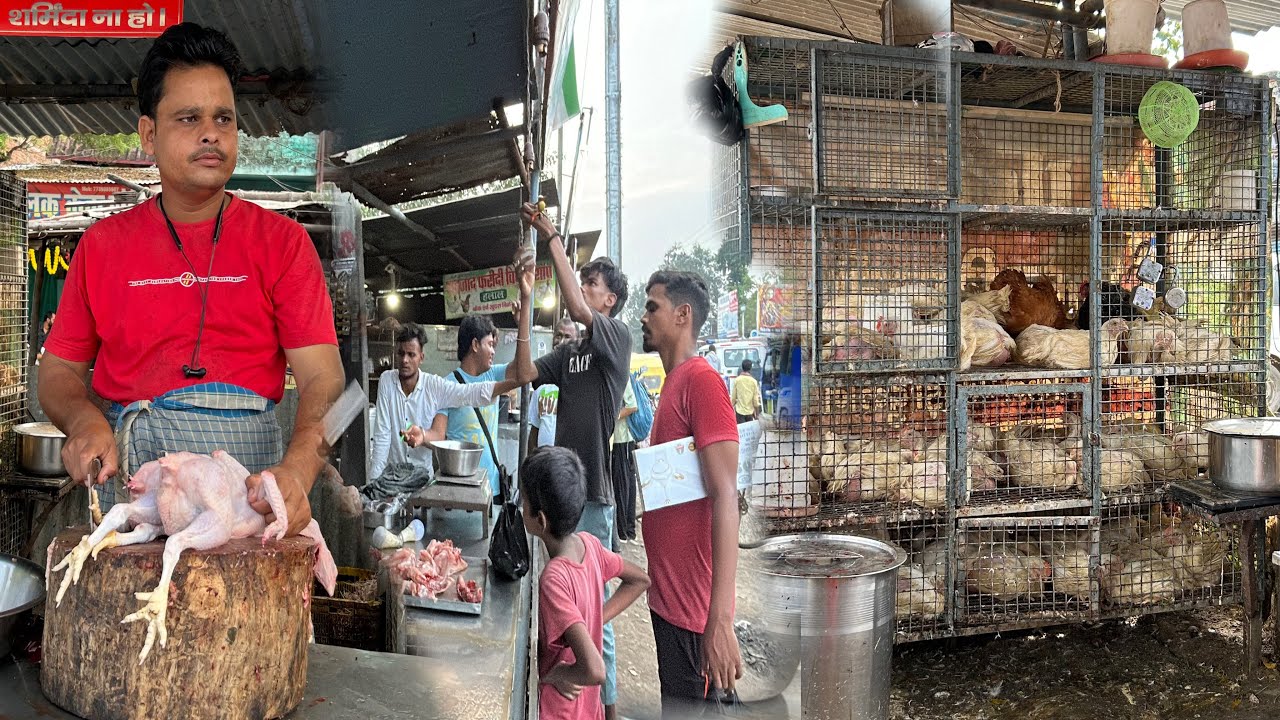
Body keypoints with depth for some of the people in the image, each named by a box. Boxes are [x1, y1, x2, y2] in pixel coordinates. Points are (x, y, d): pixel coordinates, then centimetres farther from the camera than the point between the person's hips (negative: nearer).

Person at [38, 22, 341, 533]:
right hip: (130, 471, 2)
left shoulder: (283, 242, 5)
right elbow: (58, 370, 18)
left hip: (252, 461, -1)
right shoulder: (102, 245, 12)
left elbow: (322, 377, -5)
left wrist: (296, 471, -22)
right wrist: (85, 421, -6)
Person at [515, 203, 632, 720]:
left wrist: (553, 238, -21)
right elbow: (526, 372, 7)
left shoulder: (618, 337, -6)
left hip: (592, 492, -8)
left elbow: (577, 309, -23)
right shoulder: (569, 352, 16)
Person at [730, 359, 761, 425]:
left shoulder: (737, 380, -6)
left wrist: (732, 407, 14)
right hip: (750, 411, 1)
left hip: (740, 410, -1)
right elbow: (756, 399, -3)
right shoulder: (753, 381, -6)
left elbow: (734, 397, -1)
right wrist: (757, 414, 6)